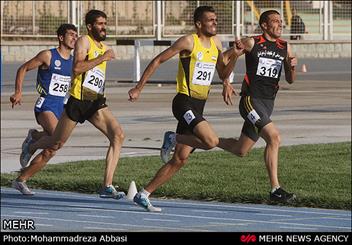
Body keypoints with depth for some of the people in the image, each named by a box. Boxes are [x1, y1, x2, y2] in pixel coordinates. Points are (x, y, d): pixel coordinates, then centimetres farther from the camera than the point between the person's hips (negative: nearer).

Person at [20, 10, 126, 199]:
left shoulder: (104, 48, 17)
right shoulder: (84, 41, -8)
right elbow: (77, 68, -24)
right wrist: (102, 58, -23)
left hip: (96, 104, 6)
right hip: (77, 101, -6)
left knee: (118, 135, -17)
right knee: (57, 143, 7)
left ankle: (107, 186, -19)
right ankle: (31, 148, 43)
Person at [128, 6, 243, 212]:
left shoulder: (215, 43, 13)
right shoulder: (189, 42, -9)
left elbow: (223, 75, 19)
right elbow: (158, 61, -6)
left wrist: (234, 57, 0)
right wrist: (139, 88, -7)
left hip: (198, 108, 8)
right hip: (185, 102, -8)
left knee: (180, 159, 6)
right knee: (212, 141, -26)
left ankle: (144, 195, 13)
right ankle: (173, 138, -2)